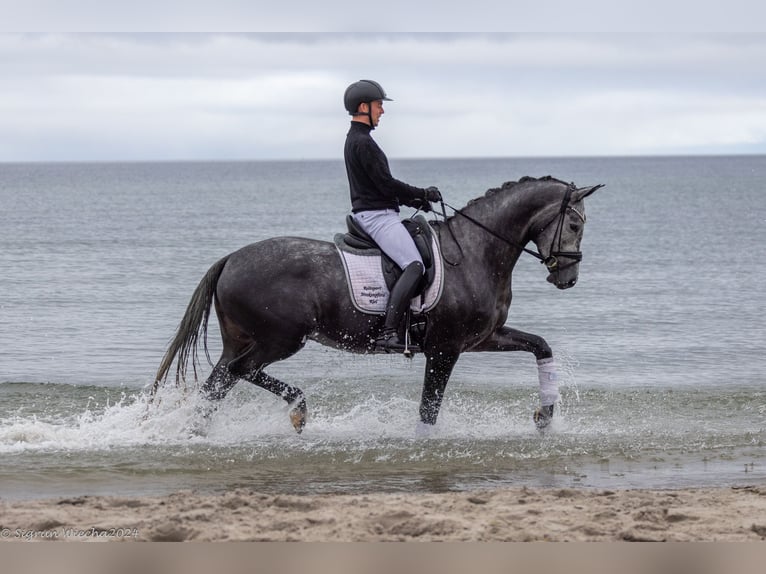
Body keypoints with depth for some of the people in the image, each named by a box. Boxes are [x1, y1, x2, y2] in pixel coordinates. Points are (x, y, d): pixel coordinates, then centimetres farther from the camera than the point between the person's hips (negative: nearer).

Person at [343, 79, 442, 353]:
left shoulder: (355, 140, 19)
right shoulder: (363, 143, -15)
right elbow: (386, 184, -18)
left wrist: (412, 200, 15)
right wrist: (422, 194, -6)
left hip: (371, 214, 11)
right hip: (377, 215, -11)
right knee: (414, 266, -23)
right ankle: (388, 333, -33)